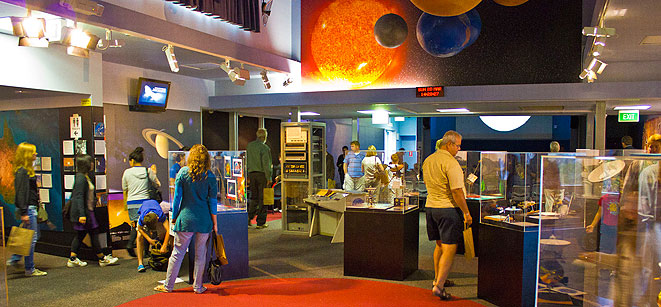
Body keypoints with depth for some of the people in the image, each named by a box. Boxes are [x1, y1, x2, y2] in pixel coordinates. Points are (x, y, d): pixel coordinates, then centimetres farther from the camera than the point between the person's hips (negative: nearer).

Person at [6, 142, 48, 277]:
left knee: (34, 236, 18)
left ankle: (14, 259, 26)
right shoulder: (22, 171, -16)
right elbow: (21, 193, -19)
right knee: (31, 238, -3)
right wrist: (24, 213, -20)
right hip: (27, 209, -10)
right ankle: (30, 269, 6)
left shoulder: (27, 170, 15)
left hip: (31, 208, 10)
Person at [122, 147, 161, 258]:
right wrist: (154, 173, 18)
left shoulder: (127, 172, 1)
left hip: (131, 203, 1)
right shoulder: (148, 171, -1)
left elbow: (124, 190, 10)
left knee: (135, 225, 12)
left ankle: (130, 244, -8)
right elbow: (158, 184, 7)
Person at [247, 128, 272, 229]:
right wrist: (268, 178, -10)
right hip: (262, 174, -5)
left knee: (254, 197, 18)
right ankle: (261, 222, 6)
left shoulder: (249, 146, 7)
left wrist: (248, 176, 18)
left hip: (252, 174, 6)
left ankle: (249, 216, 5)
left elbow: (246, 162, 12)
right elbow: (266, 164, -16)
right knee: (262, 198, 2)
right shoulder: (265, 148, -13)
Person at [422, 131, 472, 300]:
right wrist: (466, 213, -12)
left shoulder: (427, 161, 10)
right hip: (448, 209, -8)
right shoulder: (451, 163, -16)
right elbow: (457, 191, -19)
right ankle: (439, 286, -6)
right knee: (449, 248, -3)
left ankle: (438, 279, 30)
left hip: (430, 207, 8)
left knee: (440, 245, 20)